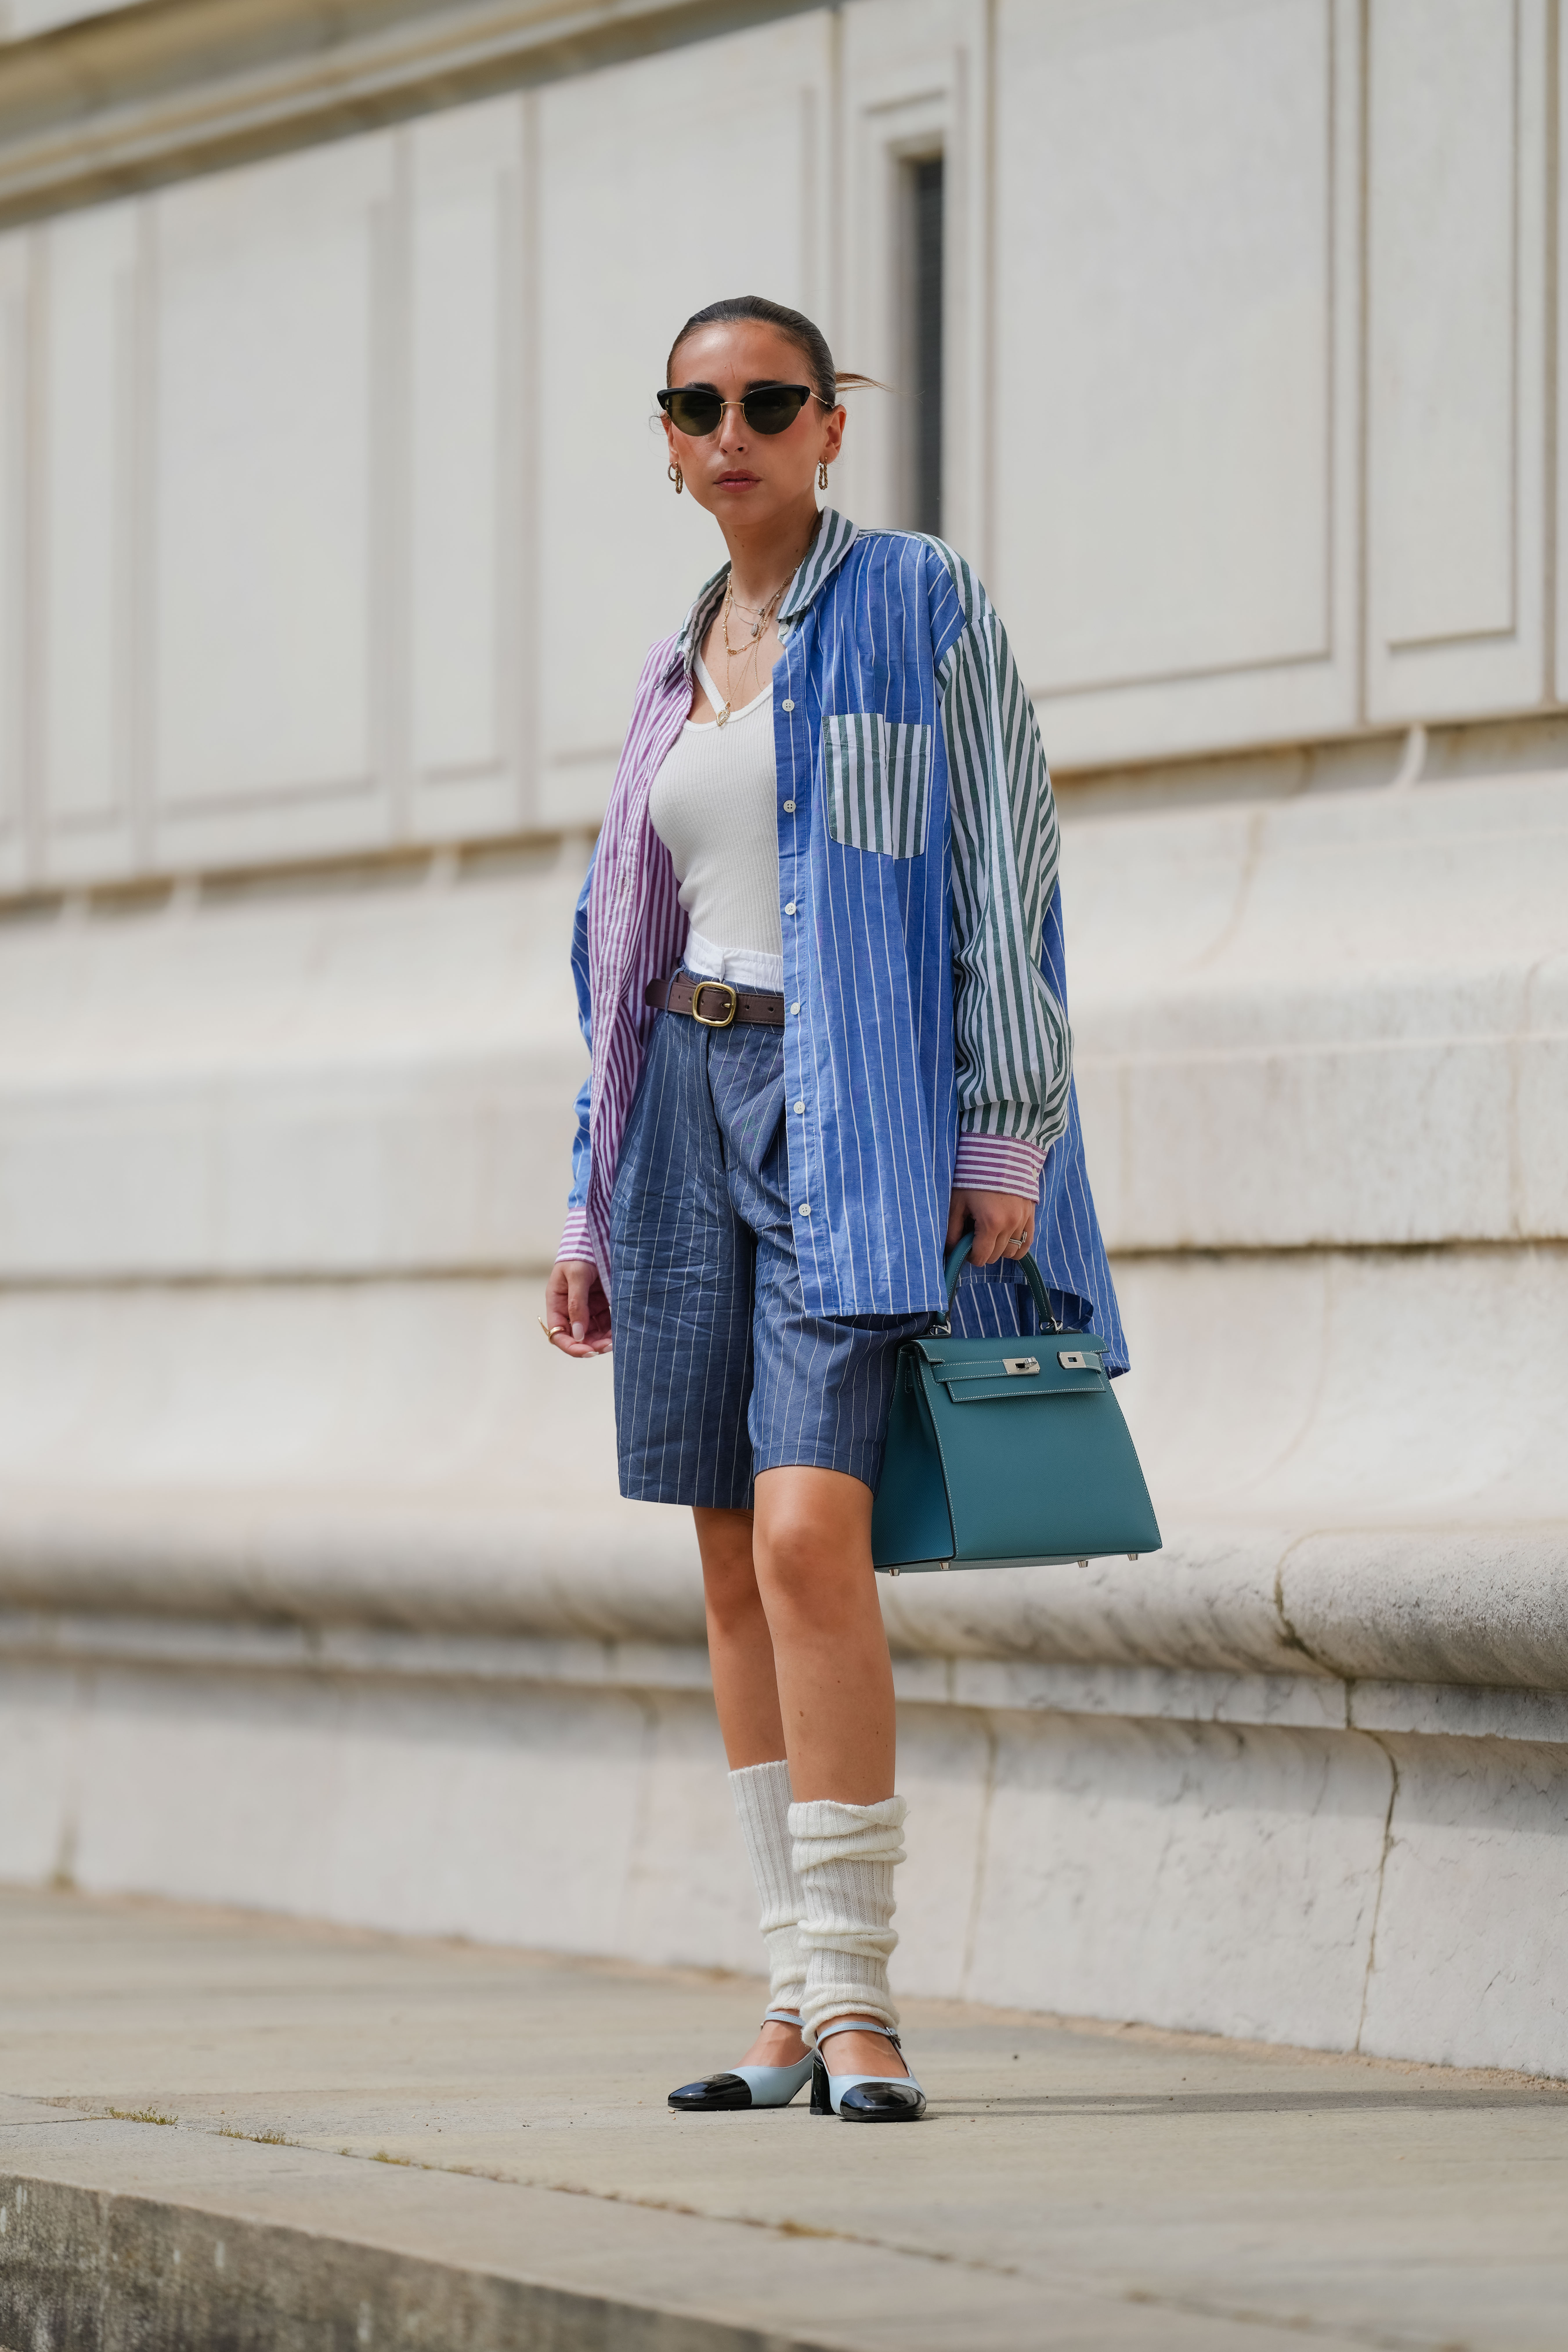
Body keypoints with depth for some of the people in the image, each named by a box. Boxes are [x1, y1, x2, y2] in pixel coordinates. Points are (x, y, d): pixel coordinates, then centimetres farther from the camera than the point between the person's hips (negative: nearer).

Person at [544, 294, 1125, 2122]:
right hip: (695, 1099, 6)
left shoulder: (920, 607, -2)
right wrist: (594, 1211, 16)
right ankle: (801, 1999, 8)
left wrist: (1006, 1152, -13)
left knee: (811, 1538, -19)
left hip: (861, 1107, -6)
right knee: (736, 1566, 4)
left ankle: (852, 1997, -17)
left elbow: (1009, 874, -6)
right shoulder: (683, 666, 16)